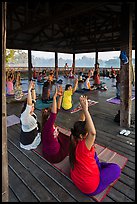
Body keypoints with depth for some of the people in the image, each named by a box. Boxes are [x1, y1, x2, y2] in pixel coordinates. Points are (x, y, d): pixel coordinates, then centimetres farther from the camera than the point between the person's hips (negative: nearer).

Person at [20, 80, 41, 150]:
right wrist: (29, 90, -50)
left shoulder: (31, 112, -8)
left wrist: (33, 89, -17)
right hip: (28, 139, -8)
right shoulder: (24, 115, -30)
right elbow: (29, 104, -46)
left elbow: (33, 99, -7)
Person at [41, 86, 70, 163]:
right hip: (53, 155, -7)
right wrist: (54, 97, -49)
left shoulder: (51, 123, -9)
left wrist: (60, 96, -17)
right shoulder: (47, 125, -31)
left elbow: (58, 108, -10)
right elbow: (54, 114, -47)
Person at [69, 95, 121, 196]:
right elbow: (93, 132, -54)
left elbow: (81, 123, -9)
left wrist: (84, 108, -19)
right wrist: (85, 109, -52)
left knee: (92, 152, 18)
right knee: (116, 168, 4)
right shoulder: (83, 146, -36)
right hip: (90, 187, -7)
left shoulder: (74, 140, -15)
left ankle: (98, 166, 29)